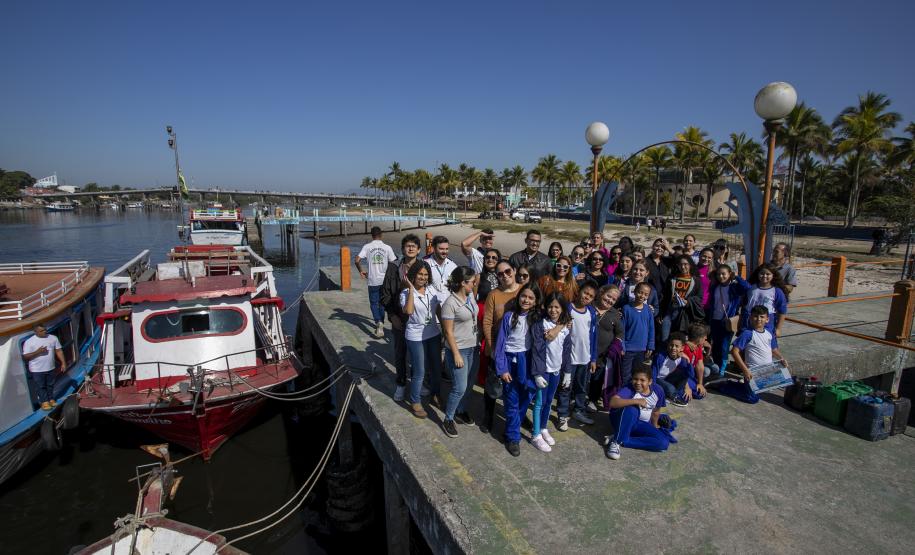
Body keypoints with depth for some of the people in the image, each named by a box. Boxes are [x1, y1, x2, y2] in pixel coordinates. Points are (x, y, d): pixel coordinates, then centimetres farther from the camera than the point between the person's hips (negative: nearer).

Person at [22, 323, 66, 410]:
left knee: (50, 385, 17)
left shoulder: (53, 338, -3)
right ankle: (44, 401, 21)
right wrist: (37, 352, -25)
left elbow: (59, 351, 4)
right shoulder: (29, 342, -13)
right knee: (40, 386, 8)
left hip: (50, 368, 3)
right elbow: (25, 357, -11)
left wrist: (63, 362, -1)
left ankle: (51, 399, 33)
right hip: (37, 370, -3)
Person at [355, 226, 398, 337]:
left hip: (373, 281, -1)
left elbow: (357, 260, -13)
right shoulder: (387, 247, -3)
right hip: (384, 280, 1)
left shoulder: (367, 247, -5)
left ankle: (378, 322, -14)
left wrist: (361, 271, 4)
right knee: (382, 303, 18)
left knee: (374, 303, 8)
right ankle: (381, 323, 26)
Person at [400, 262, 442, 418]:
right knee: (419, 372, 1)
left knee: (437, 367, 16)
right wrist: (411, 289, -27)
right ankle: (415, 402, 22)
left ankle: (435, 394, 40)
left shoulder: (431, 290, 2)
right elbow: (408, 311, -31)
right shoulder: (406, 293, -12)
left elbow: (438, 310, 10)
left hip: (434, 334, 5)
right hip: (416, 337, -5)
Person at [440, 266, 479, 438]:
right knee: (460, 388, -3)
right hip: (458, 349, -7)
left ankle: (461, 411, 39)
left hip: (472, 347, 7)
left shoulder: (470, 295, 0)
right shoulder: (450, 304, -22)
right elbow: (448, 332, -18)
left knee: (466, 384, 18)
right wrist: (456, 354, -17)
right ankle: (448, 420, 16)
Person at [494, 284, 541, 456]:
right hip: (511, 360, -2)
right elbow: (501, 343, -6)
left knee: (526, 397, 13)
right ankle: (513, 437, 17)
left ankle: (513, 424, 37)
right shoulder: (509, 316, -8)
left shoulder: (537, 318, -1)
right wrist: (502, 369, -8)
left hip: (528, 361, 3)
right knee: (512, 401, 5)